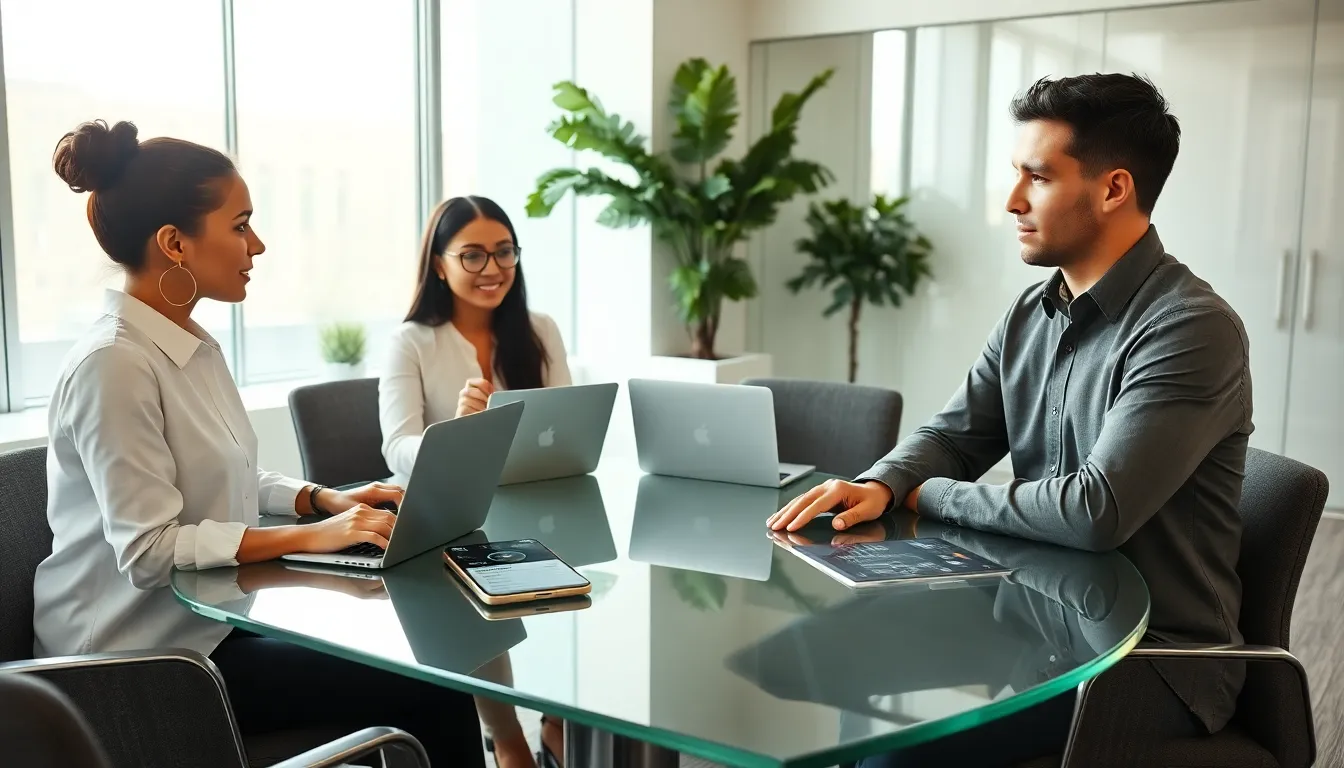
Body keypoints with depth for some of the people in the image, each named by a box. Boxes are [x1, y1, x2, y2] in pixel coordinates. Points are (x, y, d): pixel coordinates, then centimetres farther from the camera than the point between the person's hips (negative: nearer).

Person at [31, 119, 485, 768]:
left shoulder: (193, 345, 9)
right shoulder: (113, 365, -20)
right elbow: (149, 548, -23)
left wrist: (325, 499, 1)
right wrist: (311, 537, -24)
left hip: (211, 616, 8)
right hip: (148, 657, -8)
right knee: (424, 692, -16)